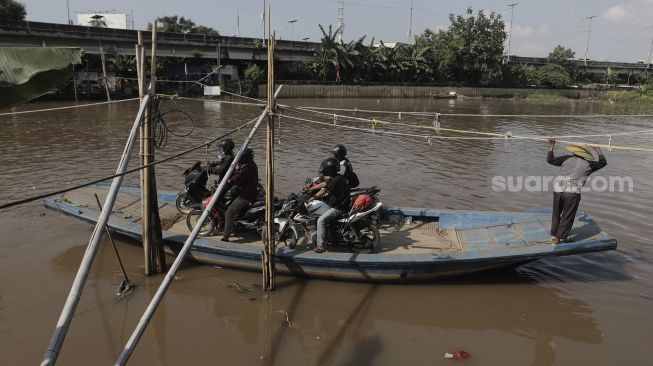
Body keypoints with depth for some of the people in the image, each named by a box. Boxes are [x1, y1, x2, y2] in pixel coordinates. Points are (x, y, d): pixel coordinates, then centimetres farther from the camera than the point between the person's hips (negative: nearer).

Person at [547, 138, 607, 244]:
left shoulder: (567, 159, 13)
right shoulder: (588, 164, 12)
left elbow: (550, 160, 15)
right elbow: (603, 162, 29)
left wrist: (551, 146, 25)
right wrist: (598, 149, 38)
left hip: (558, 190, 2)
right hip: (572, 193, -2)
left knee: (556, 214, 19)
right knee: (567, 217, 9)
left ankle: (553, 236, 24)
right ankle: (560, 238, 14)